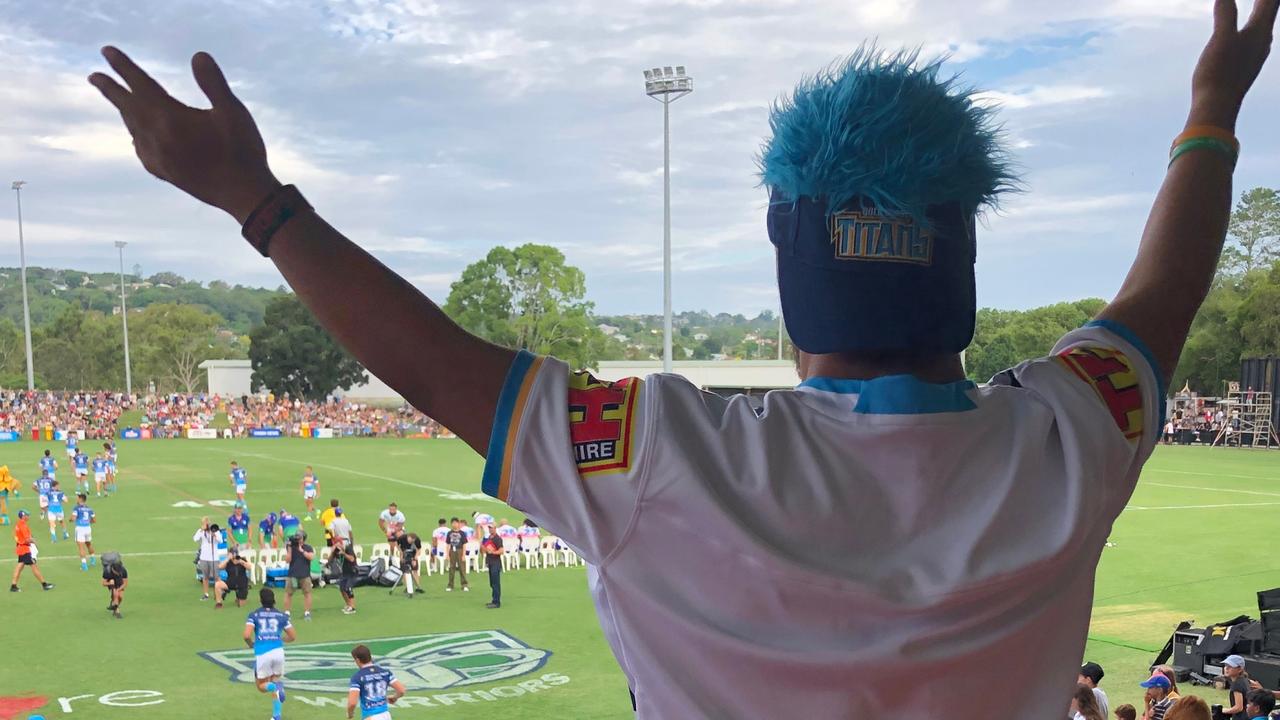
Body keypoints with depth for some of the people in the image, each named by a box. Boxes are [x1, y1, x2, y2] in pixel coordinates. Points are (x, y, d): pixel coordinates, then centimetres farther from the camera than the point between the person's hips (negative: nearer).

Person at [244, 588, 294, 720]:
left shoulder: (254, 615, 4)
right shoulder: (281, 616, 10)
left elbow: (247, 635, -9)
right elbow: (293, 637, 13)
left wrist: (250, 644, 13)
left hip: (262, 654, -2)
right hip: (278, 651, 2)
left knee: (262, 686, 16)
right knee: (275, 679, 21)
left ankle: (276, 686, -20)